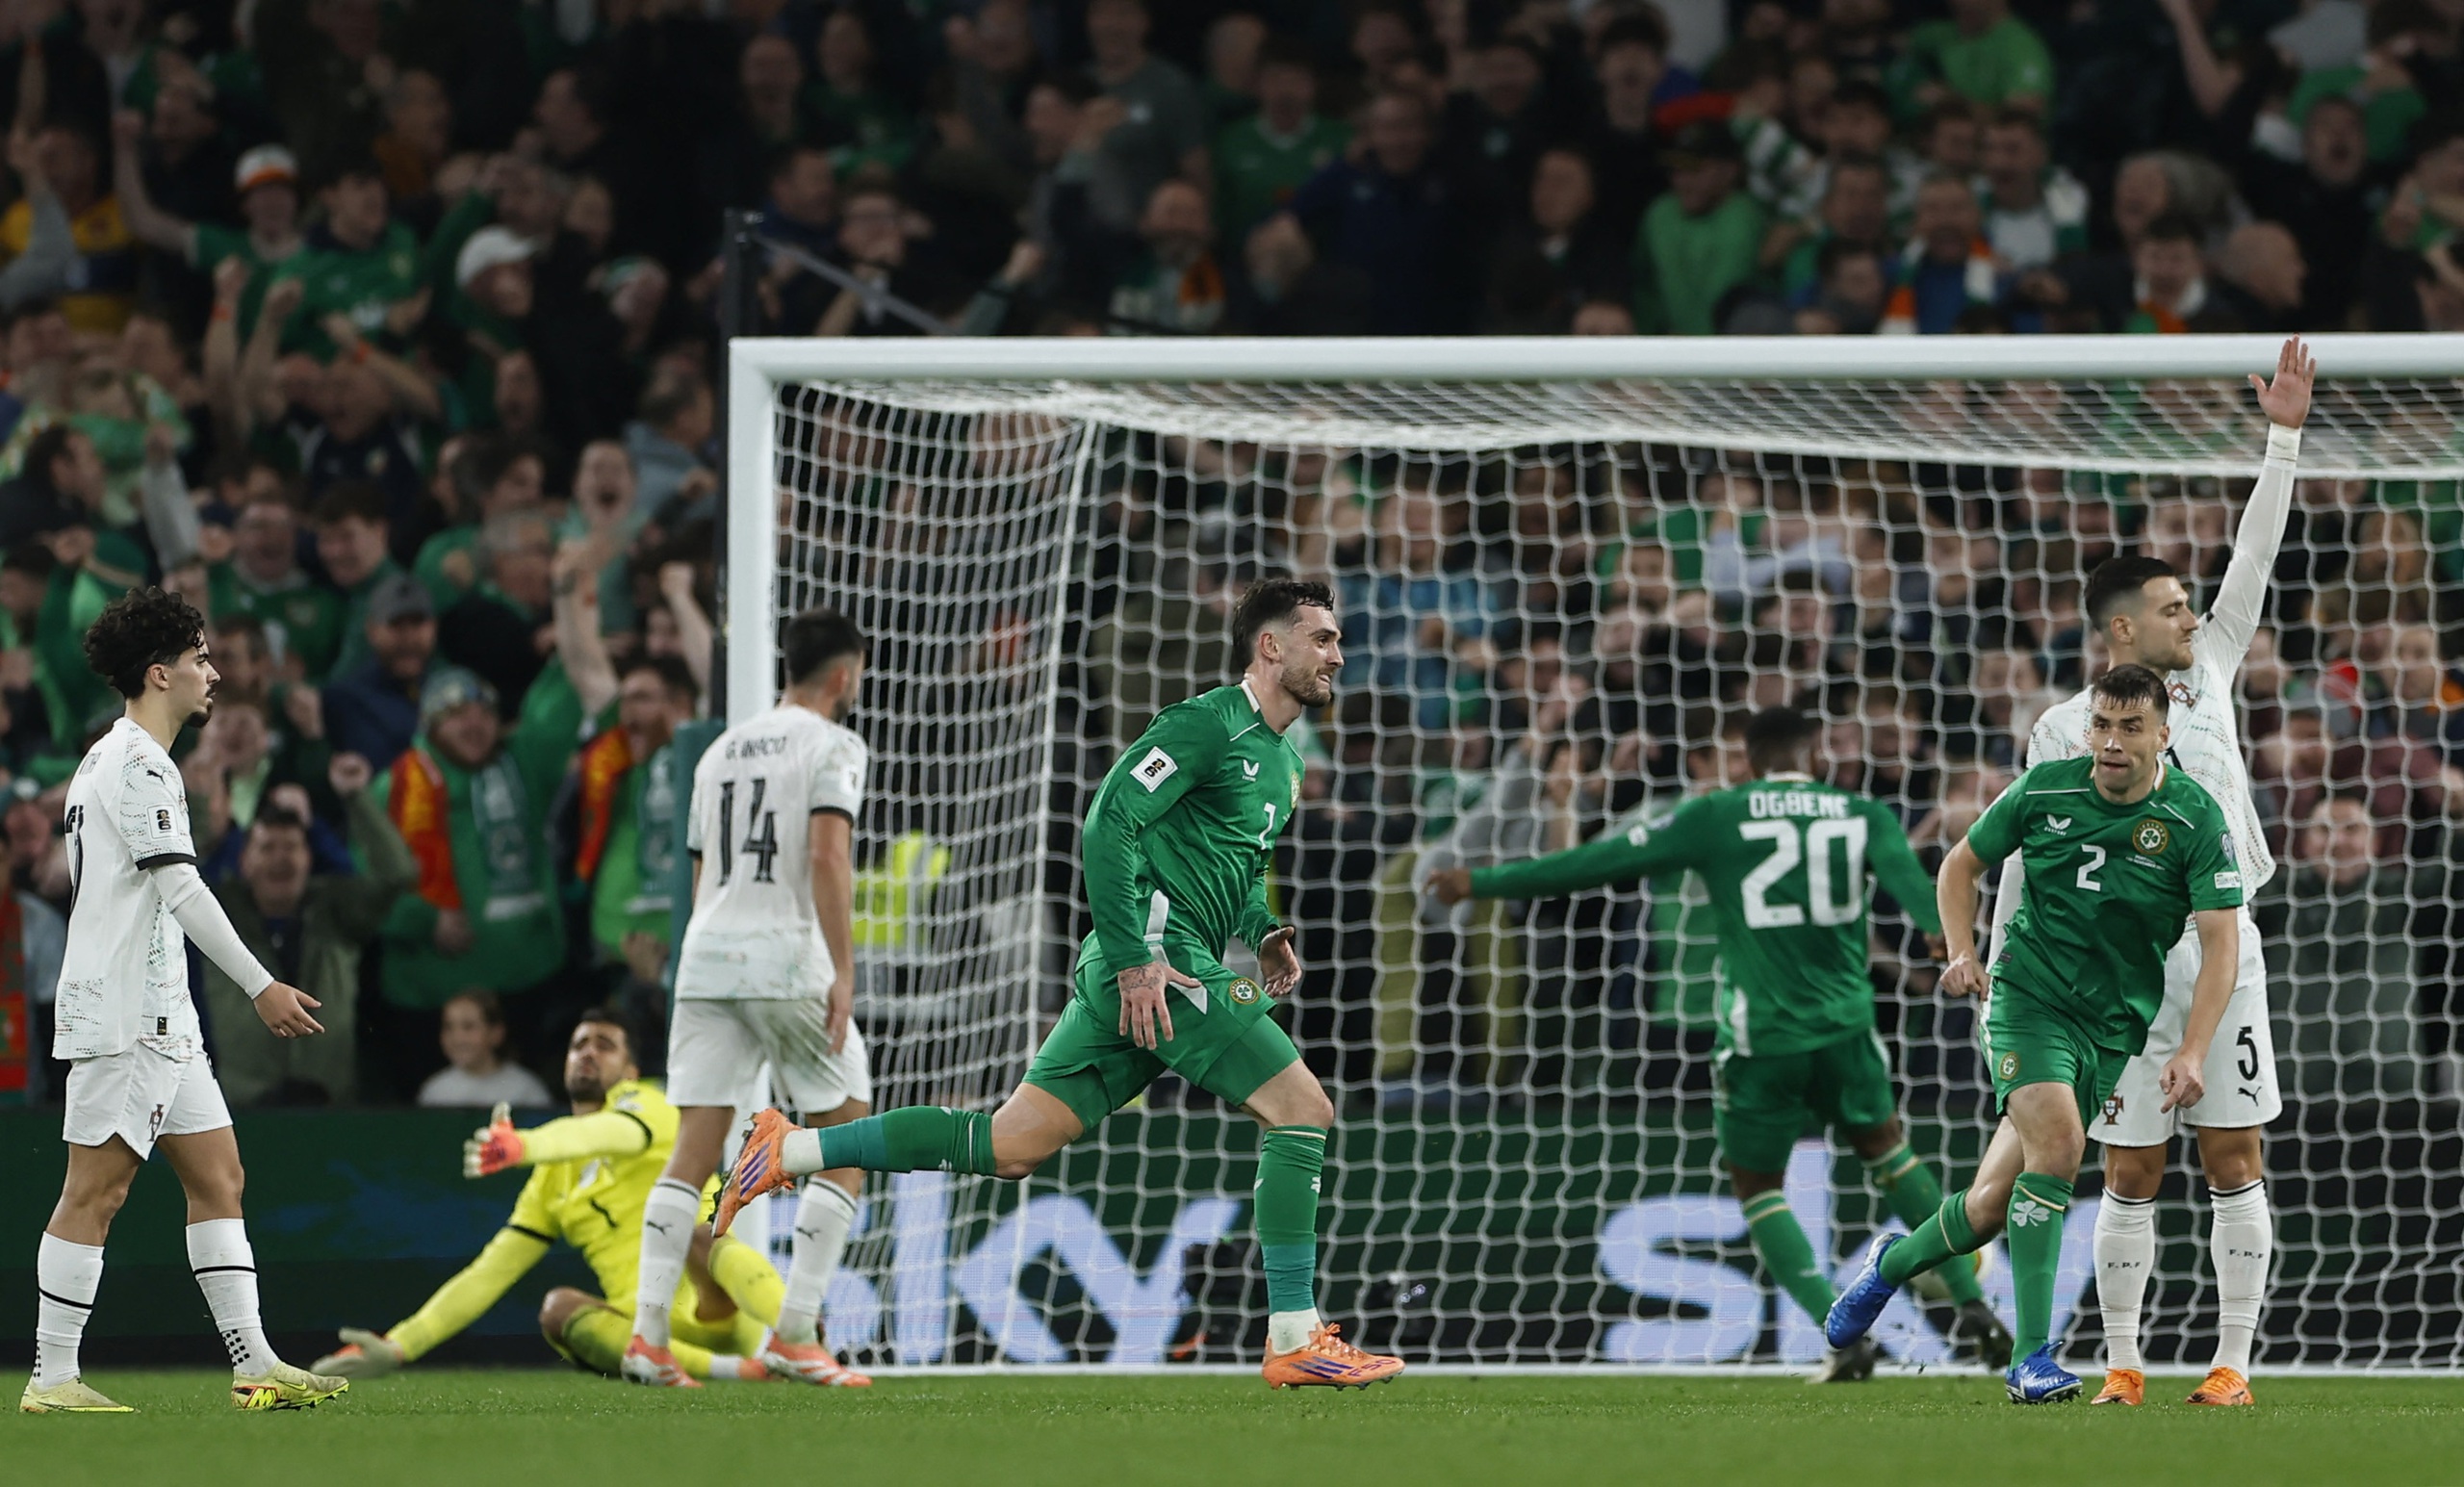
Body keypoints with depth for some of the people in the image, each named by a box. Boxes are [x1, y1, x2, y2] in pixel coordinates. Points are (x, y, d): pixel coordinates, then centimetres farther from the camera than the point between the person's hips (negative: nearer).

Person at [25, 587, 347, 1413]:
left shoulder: (111, 759, 20)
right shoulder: (136, 765, -13)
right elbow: (181, 889, -21)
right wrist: (261, 987, -21)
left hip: (160, 1018, 11)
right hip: (123, 1018, -11)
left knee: (217, 1176, 7)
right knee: (96, 1190, -8)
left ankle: (252, 1364, 4)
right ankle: (52, 1379, -5)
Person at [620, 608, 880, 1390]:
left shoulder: (721, 749, 21)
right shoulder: (833, 746, -1)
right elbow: (828, 857, -14)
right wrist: (843, 973, -15)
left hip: (706, 953, 6)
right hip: (788, 961, -6)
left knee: (693, 1152, 2)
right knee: (848, 1145, 5)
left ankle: (648, 1332, -10)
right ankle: (794, 1334, -3)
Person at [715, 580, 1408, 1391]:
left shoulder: (1284, 762, 21)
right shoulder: (1207, 725, -10)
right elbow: (1111, 821, -17)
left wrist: (1266, 933, 14)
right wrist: (1135, 957, -22)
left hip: (1148, 966, 10)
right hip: (1158, 962, -10)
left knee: (1009, 1145, 5)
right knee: (1303, 1110, -11)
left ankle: (790, 1150, 7)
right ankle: (1295, 1339, -9)